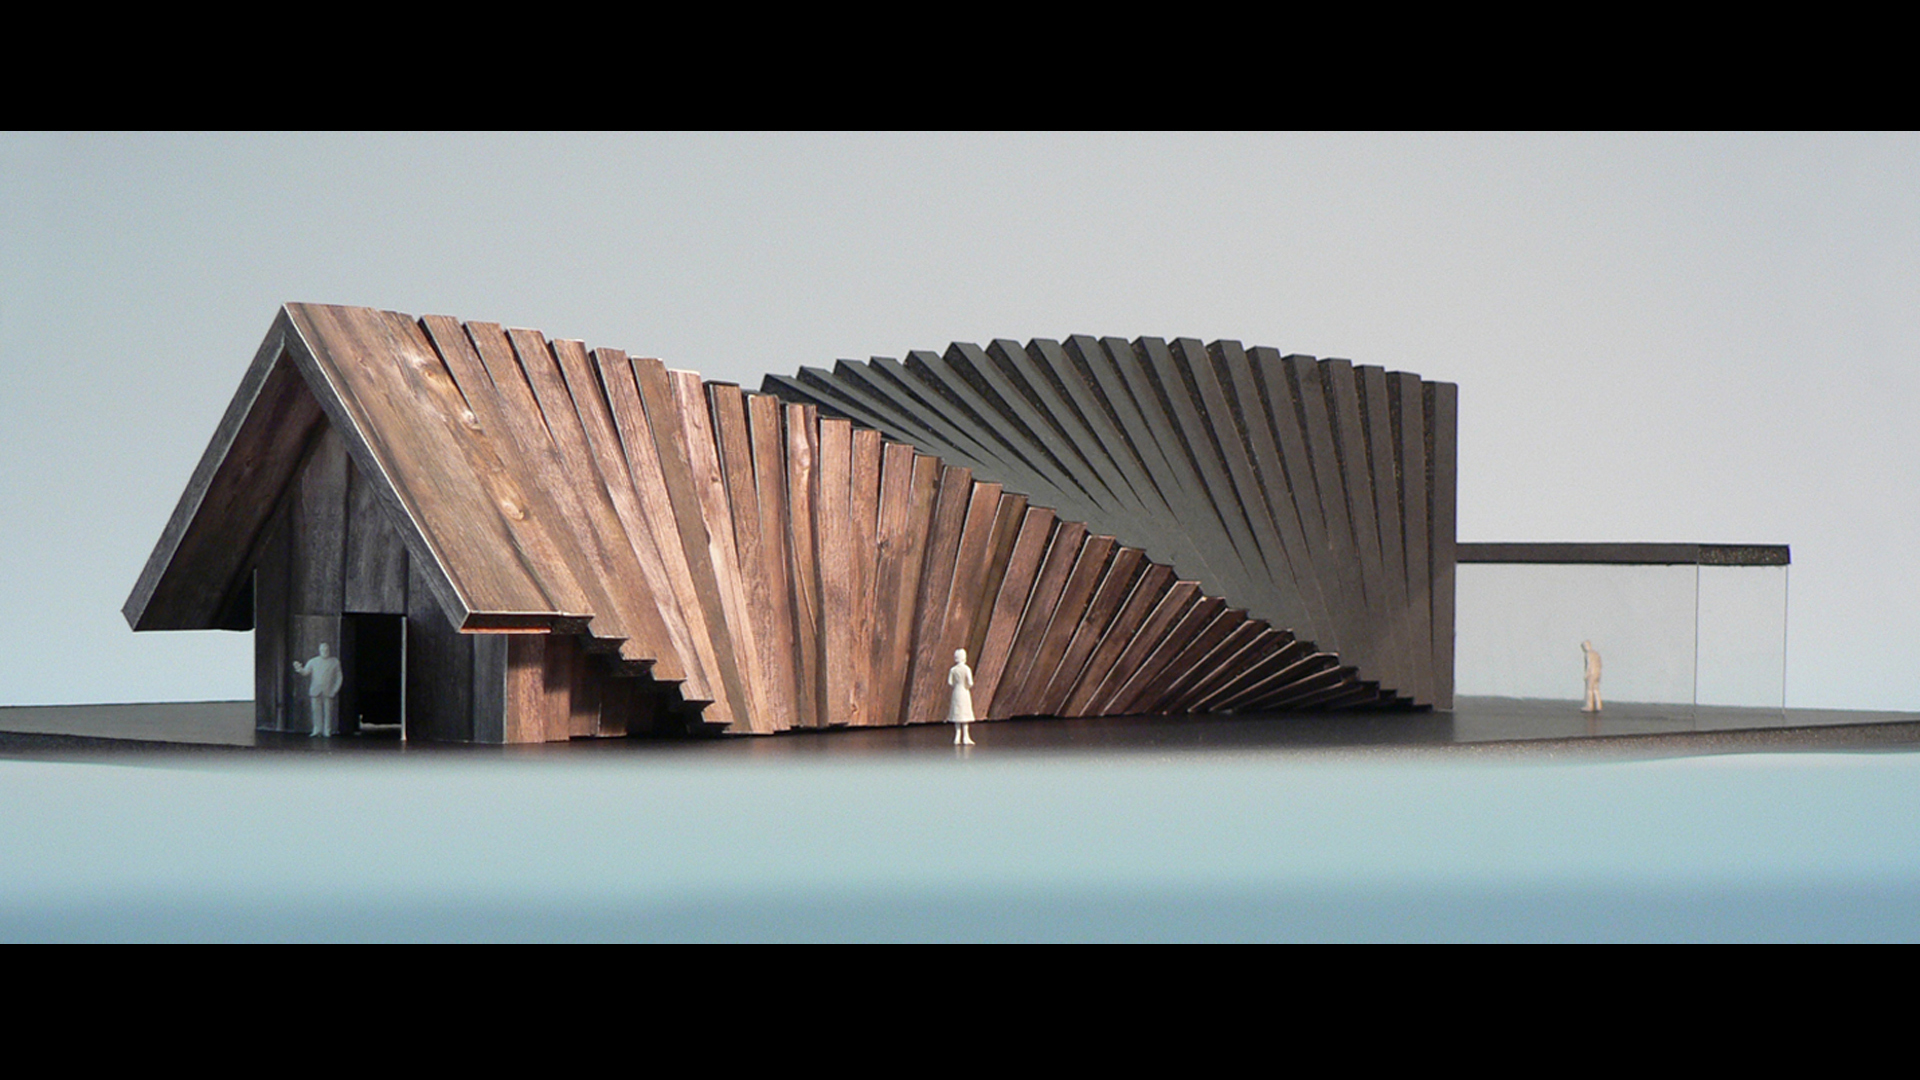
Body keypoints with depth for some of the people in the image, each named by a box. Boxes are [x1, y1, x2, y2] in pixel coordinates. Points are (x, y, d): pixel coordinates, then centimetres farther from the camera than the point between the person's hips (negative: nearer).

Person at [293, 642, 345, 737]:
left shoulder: (335, 662, 9)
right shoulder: (313, 661, 10)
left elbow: (339, 677, 9)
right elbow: (305, 672, 0)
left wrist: (335, 690, -1)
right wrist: (299, 669, -22)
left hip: (328, 692, -1)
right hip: (315, 692, 1)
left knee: (328, 711, -3)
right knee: (316, 711, -3)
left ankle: (327, 731, 3)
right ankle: (317, 731, 3)